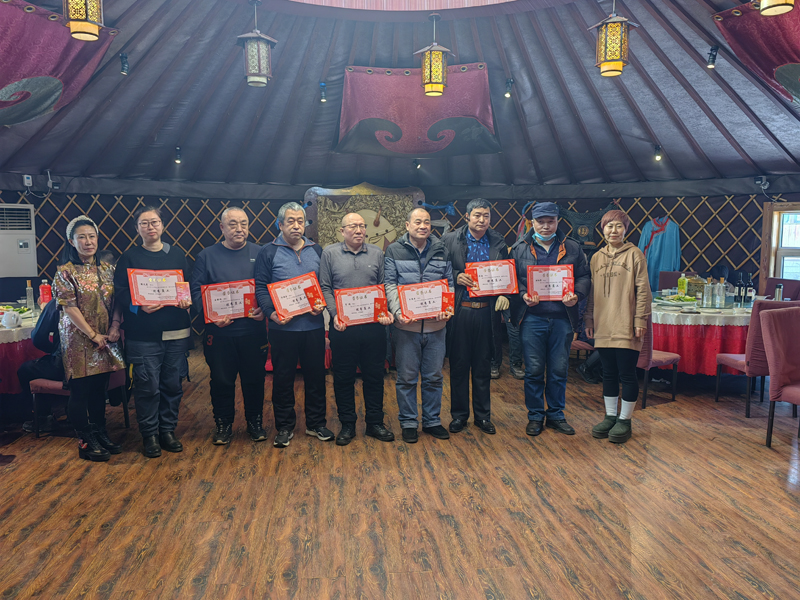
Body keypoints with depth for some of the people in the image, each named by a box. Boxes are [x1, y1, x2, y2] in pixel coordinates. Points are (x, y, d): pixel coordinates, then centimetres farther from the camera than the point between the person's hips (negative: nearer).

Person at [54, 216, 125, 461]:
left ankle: (100, 433, 25)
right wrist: (93, 335, -14)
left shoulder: (107, 268, 8)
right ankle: (86, 442, 12)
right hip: (79, 339, -5)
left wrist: (115, 326, -6)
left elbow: (116, 301, 9)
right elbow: (69, 307, -12)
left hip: (105, 339, 5)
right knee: (80, 390, 2)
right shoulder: (65, 271, -7)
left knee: (100, 388, 12)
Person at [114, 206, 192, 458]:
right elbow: (120, 292, -2)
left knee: (172, 384, 8)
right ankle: (149, 434, 15)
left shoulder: (177, 255, 13)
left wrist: (188, 301, -8)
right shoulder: (129, 257, 4)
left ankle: (168, 430, 23)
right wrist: (139, 306, -20)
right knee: (148, 386, -1)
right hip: (143, 333, -3)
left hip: (176, 332, 3)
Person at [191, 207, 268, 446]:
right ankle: (223, 424, 25)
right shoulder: (207, 256, 5)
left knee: (254, 379, 10)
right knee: (221, 380, 9)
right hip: (219, 331, 0)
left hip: (253, 330, 1)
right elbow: (197, 291, 0)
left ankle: (255, 422, 27)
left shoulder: (260, 254, 6)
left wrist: (265, 309, -14)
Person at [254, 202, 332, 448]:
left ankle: (316, 423, 25)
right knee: (283, 378, 6)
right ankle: (284, 427, 20)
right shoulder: (268, 252, 0)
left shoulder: (316, 251, 10)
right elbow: (261, 288, -3)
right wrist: (272, 312, -18)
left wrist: (322, 304, -7)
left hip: (313, 325, 3)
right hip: (283, 327, -3)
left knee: (316, 375, 10)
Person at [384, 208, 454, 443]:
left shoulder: (441, 250, 10)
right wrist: (398, 312, -17)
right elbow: (390, 285, -3)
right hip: (407, 324, -2)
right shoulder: (394, 251, 2)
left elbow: (449, 283, 11)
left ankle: (432, 421, 26)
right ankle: (408, 423, 20)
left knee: (434, 376, 11)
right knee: (407, 377, 6)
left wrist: (447, 308, -6)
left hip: (436, 324, 3)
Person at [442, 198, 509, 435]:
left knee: (483, 366, 11)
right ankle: (459, 414, 22)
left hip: (486, 312, 2)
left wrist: (504, 294, -7)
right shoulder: (450, 240, 1)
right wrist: (456, 276, -17)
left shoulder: (499, 242, 8)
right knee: (458, 365, 7)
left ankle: (483, 415, 24)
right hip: (459, 311, -2)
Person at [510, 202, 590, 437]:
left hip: (563, 318, 1)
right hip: (532, 318, -1)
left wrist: (576, 295, -11)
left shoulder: (572, 248, 9)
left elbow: (584, 277, 9)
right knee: (534, 370, 5)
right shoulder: (519, 249, 6)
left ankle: (556, 415, 24)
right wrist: (523, 295, -14)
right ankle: (535, 416, 19)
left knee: (559, 370, 9)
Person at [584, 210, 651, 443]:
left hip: (626, 327, -4)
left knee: (627, 374, 2)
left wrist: (640, 320, -9)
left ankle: (624, 420, 14)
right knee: (609, 374, 12)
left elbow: (643, 290, -5)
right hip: (603, 326, 4)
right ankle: (610, 417, 24)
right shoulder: (597, 258, 11)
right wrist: (589, 319, 10)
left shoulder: (634, 254, -2)